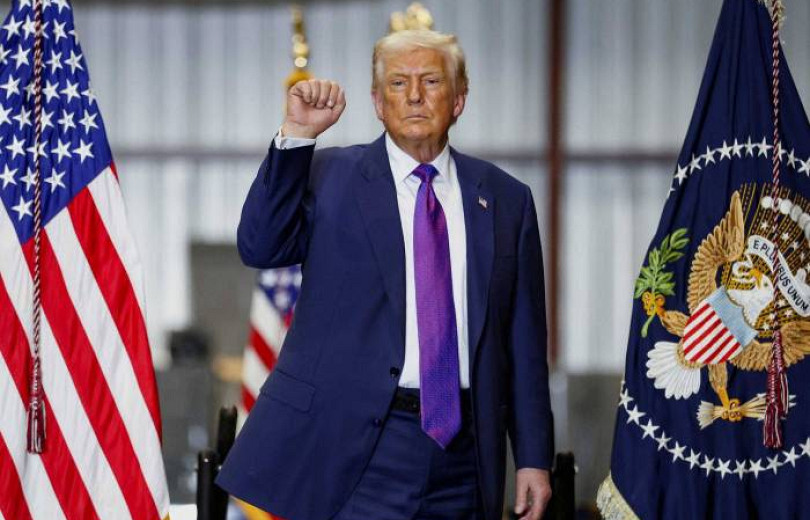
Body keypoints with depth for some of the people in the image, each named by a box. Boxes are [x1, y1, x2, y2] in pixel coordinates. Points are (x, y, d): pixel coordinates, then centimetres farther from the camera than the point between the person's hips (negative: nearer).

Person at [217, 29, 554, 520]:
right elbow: (261, 248, -11)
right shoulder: (331, 176, 5)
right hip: (355, 442, -3)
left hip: (462, 446, 3)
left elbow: (524, 344, 11)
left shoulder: (506, 199, 11)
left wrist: (534, 458, 7)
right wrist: (297, 134, -18)